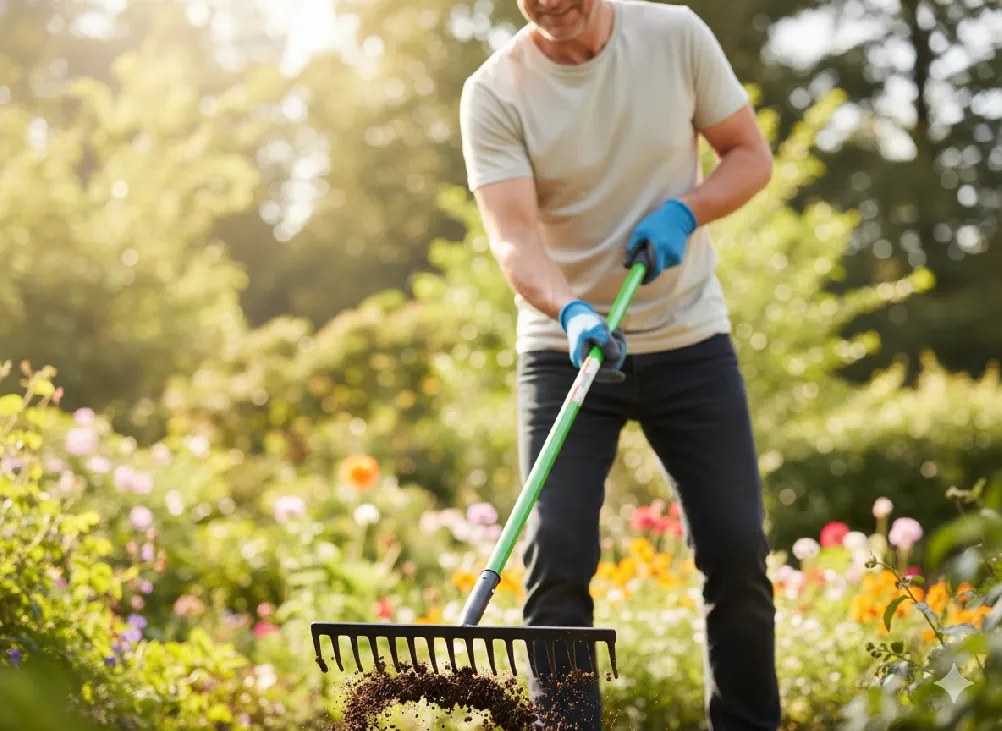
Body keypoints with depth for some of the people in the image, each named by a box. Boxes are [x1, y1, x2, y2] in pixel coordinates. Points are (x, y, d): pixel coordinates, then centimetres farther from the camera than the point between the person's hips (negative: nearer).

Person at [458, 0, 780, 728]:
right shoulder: (494, 93, -12)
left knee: (737, 552, 2)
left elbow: (751, 155, 3)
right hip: (564, 349, -1)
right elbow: (513, 237, -21)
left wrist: (683, 212, -16)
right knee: (557, 556, -10)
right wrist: (572, 313, -40)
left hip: (690, 341, 2)